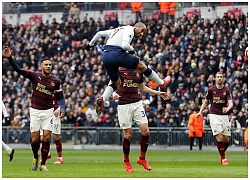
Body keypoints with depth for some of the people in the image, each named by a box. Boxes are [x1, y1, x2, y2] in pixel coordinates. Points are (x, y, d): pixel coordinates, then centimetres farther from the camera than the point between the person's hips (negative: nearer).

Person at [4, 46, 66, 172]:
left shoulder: (56, 81, 0)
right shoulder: (34, 76, -5)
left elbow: (60, 97, 7)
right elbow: (18, 69, -12)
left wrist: (62, 109, -9)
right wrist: (10, 58, -25)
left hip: (48, 111, 1)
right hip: (35, 111, -1)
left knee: (46, 138, -6)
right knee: (35, 139, -3)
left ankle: (43, 164, 7)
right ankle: (35, 157, 28)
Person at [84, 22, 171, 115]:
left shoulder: (118, 30, 28)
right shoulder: (129, 29, 1)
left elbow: (99, 33, 30)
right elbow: (125, 45, -15)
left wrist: (90, 44, 34)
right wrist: (132, 50, 4)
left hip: (105, 57, 8)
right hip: (116, 54, -8)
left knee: (116, 82, 19)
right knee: (142, 65, 7)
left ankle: (102, 99, -2)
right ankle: (161, 83, 18)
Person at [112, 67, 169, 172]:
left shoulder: (139, 72, 9)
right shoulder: (119, 70, -6)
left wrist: (158, 93, 21)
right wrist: (114, 93, -24)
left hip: (137, 103, 4)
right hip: (124, 105, -4)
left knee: (145, 131, -5)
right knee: (128, 135, -3)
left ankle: (142, 158, 13)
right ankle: (126, 161, 16)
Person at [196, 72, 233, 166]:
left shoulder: (227, 90, 0)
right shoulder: (211, 90, 1)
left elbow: (230, 103, -10)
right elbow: (206, 102, 13)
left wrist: (228, 108, -33)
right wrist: (200, 112, 2)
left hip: (224, 116, 2)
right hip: (214, 115, -2)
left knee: (227, 139, 1)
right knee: (219, 138, -15)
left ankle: (223, 153, 28)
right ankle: (223, 158, -1)